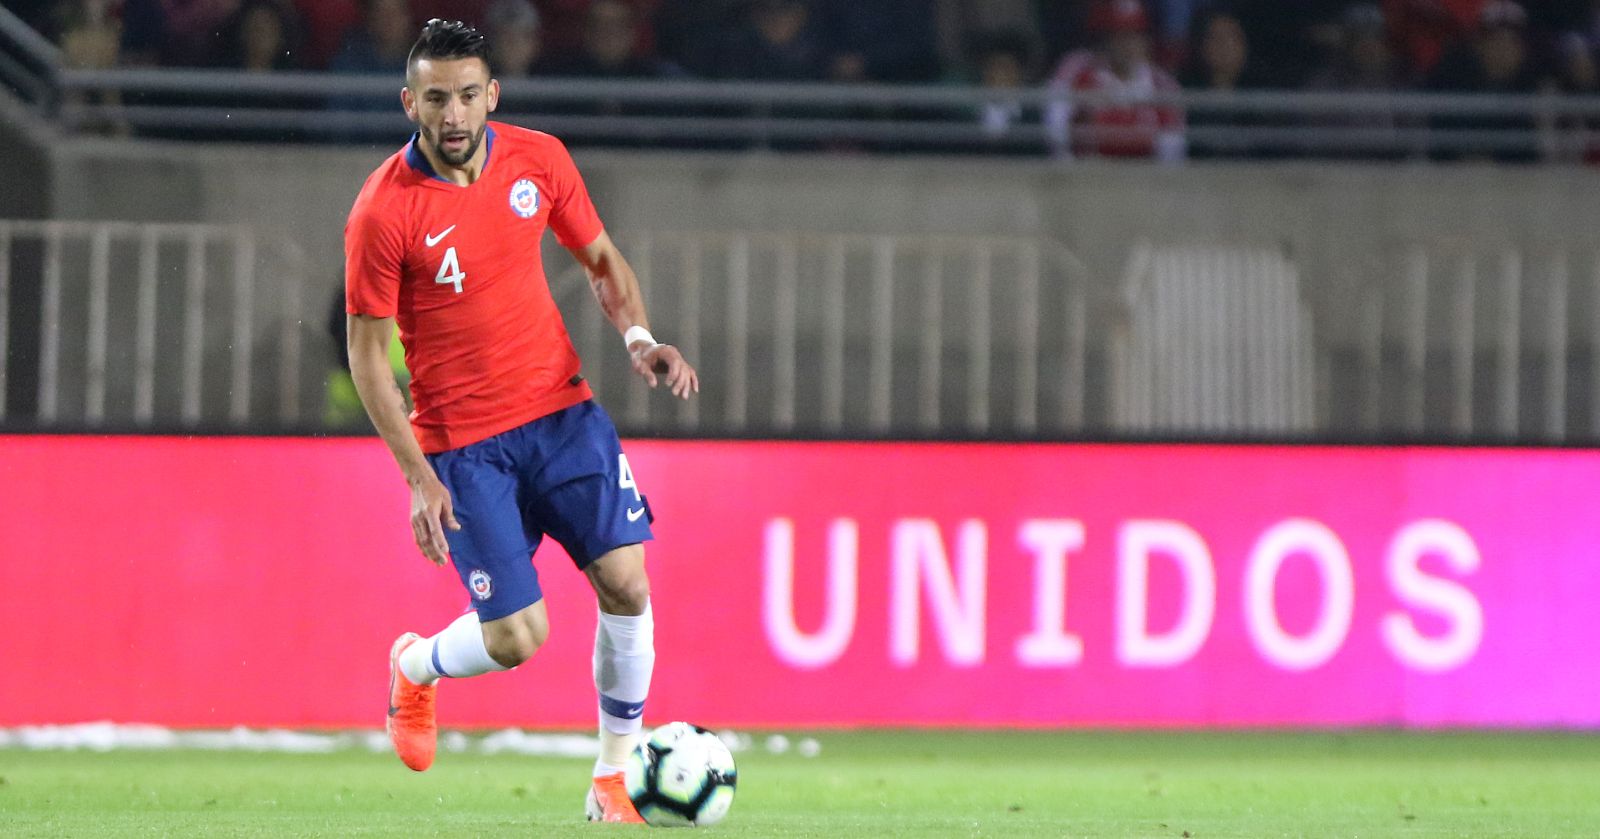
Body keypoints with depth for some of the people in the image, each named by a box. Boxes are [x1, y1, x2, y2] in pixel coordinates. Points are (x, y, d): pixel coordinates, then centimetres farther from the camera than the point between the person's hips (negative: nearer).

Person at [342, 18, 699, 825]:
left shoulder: (538, 160, -2)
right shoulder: (382, 212, -15)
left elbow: (601, 258, 13)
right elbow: (366, 351, -9)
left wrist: (639, 338, -6)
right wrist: (418, 477, -14)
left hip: (561, 409, 4)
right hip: (462, 441, -4)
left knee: (625, 583, -9)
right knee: (517, 637, -7)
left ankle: (613, 778, 9)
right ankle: (416, 667, 29)